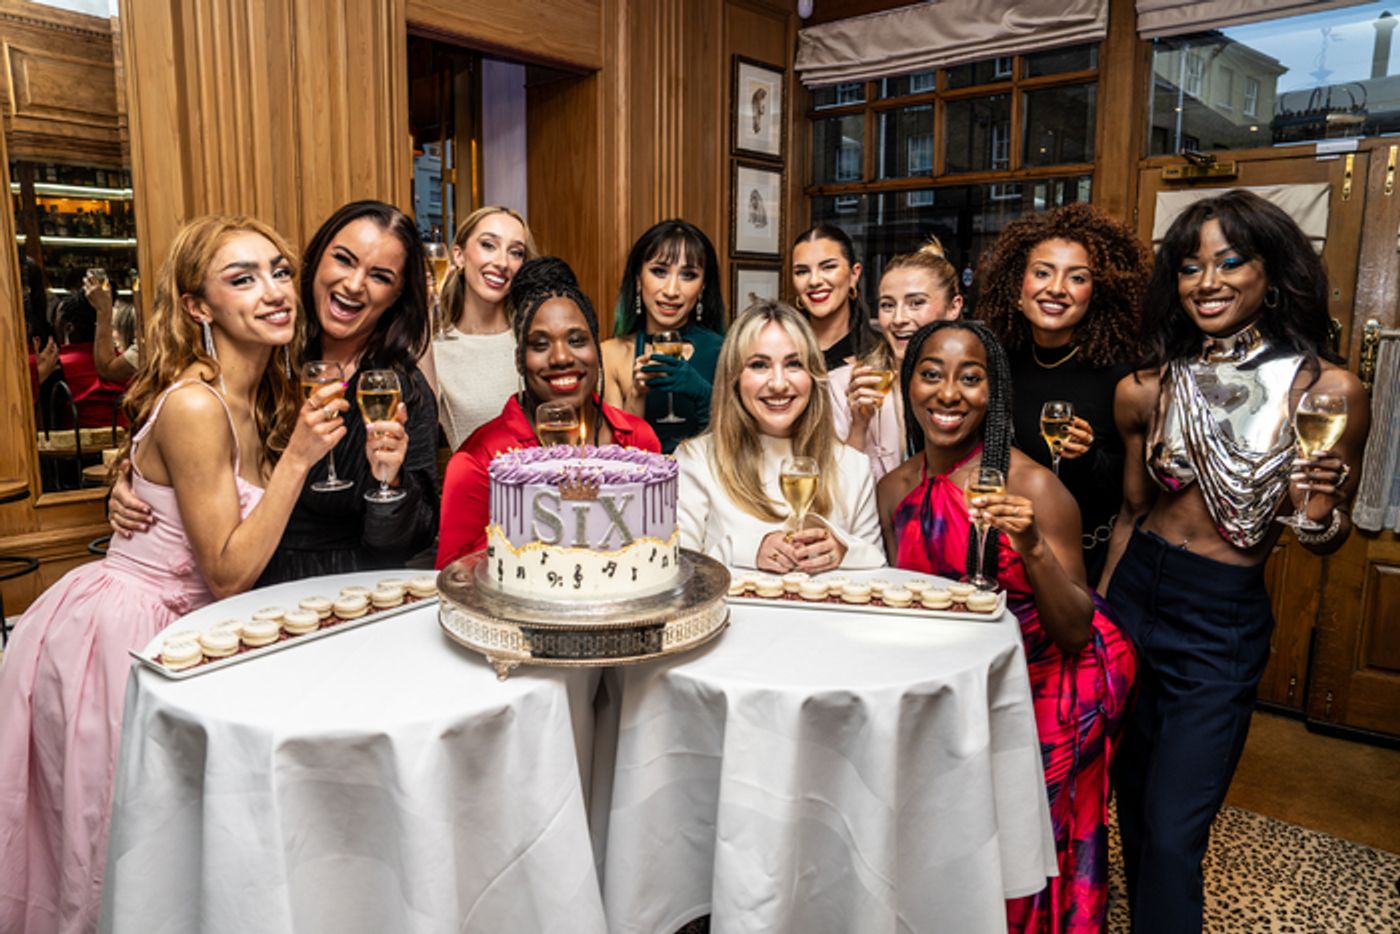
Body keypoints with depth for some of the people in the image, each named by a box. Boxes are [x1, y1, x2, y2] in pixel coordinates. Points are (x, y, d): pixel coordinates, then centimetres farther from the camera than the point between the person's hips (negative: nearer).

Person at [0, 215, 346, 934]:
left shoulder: (264, 398, 3)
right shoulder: (194, 406, -23)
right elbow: (229, 573, -21)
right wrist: (298, 458, -26)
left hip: (170, 626, 8)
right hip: (108, 631, -8)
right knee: (117, 849, 9)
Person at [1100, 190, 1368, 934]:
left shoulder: (1329, 390, -9)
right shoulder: (1147, 390, -2)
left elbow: (1333, 535, 2)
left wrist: (1319, 512, -21)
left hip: (1224, 626, -3)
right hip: (1133, 596, 3)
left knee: (1172, 838, 0)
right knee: (1132, 807, 19)